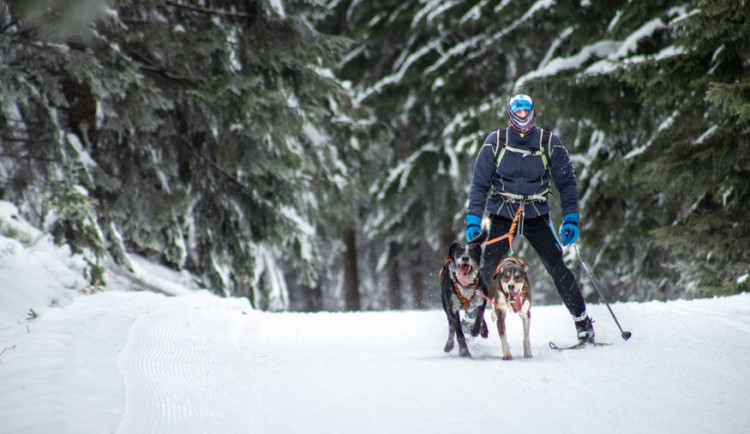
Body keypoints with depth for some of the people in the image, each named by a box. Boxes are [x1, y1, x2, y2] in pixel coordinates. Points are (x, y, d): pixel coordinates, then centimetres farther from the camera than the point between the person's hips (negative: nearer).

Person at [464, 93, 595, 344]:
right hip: (502, 217, 0)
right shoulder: (495, 143, -4)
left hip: (536, 217, 0)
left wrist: (571, 219, -4)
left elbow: (566, 182, 4)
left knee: (557, 267, -8)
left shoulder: (549, 144, -3)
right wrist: (473, 220, -9)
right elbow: (480, 183, -1)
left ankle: (582, 321, 2)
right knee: (488, 270, -10)